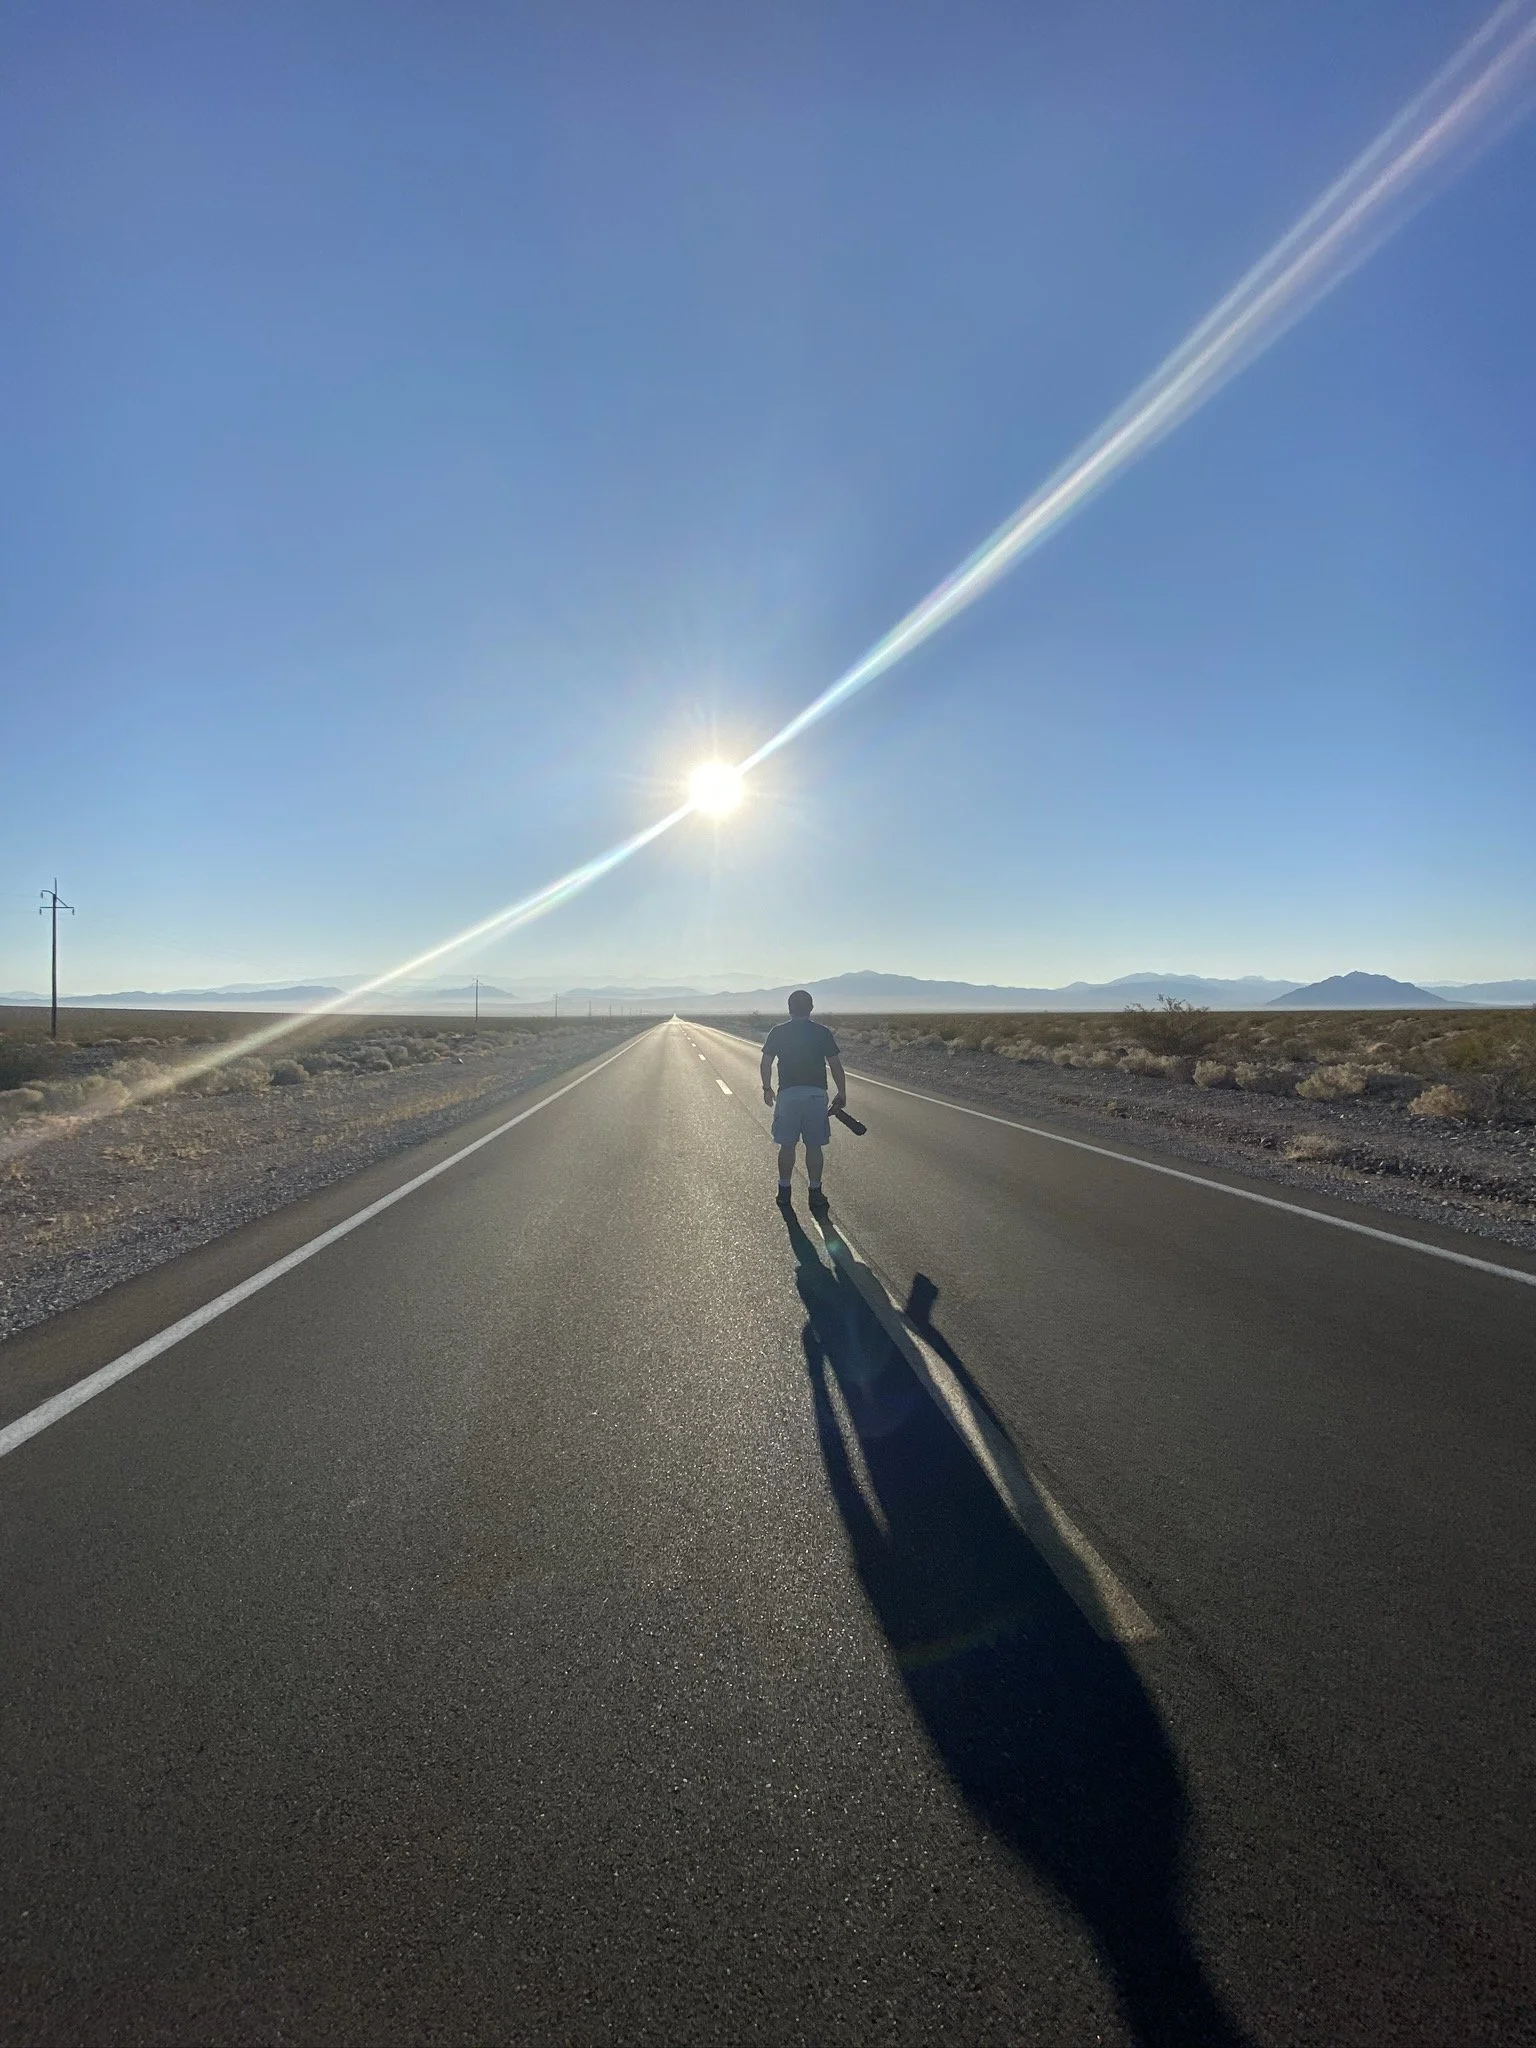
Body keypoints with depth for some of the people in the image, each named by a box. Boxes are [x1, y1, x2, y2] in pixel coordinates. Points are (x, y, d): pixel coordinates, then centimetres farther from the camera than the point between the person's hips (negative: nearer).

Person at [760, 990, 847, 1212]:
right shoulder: (823, 1033, 0)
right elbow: (836, 1066, 0)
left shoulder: (778, 1032, 2)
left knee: (787, 1146, 10)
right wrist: (842, 1095, 9)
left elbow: (766, 1063, 3)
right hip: (816, 1094, 0)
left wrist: (767, 1089, 16)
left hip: (788, 1094, 0)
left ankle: (784, 1192, 16)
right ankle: (815, 1194, 12)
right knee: (814, 1146, 7)